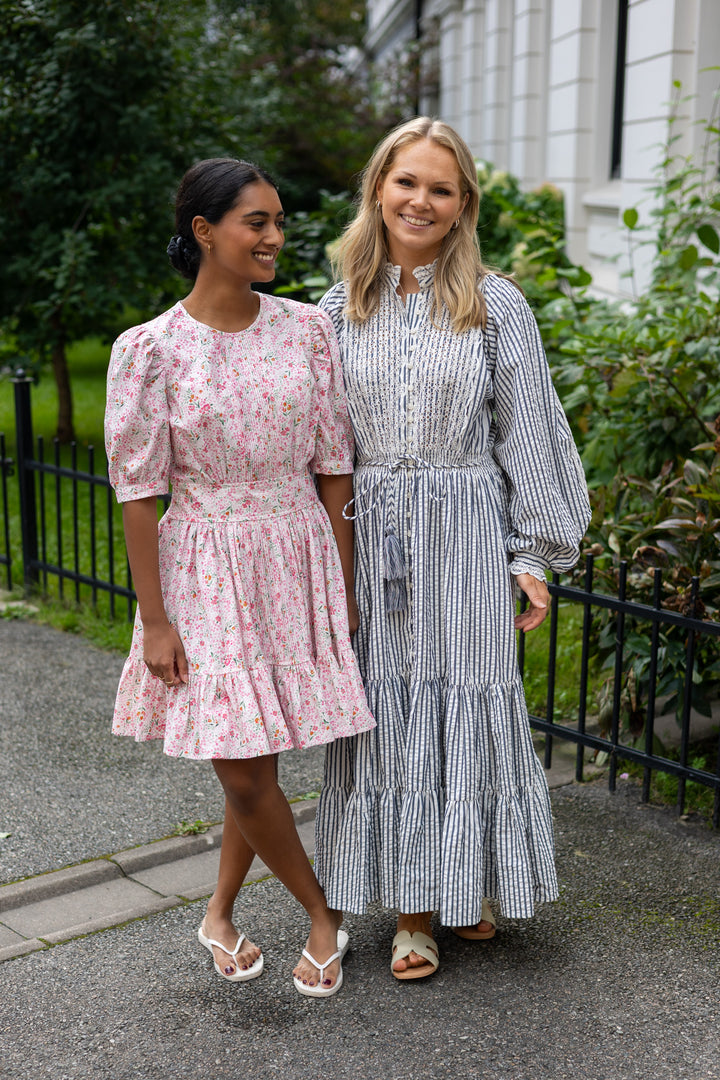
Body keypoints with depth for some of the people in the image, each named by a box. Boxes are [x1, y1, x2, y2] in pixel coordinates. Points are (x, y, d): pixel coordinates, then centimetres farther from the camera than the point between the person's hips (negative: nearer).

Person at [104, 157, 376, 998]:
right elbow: (138, 490, -7)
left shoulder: (307, 329, -1)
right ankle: (321, 913, 25)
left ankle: (219, 912, 34)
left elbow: (332, 465, 4)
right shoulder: (149, 349, -10)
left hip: (298, 558, 3)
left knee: (255, 760, 10)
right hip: (207, 568, -2)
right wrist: (154, 618, -8)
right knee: (243, 773, 0)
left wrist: (344, 582, 5)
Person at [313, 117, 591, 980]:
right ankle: (413, 908, 19)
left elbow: (528, 436, 0)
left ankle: (472, 884, 26)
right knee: (389, 712, 6)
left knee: (467, 705, 4)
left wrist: (534, 554, -3)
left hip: (465, 537, -2)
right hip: (370, 541, 2)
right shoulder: (340, 309, 6)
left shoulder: (495, 306, -1)